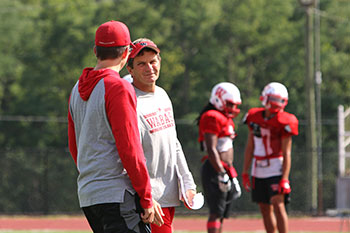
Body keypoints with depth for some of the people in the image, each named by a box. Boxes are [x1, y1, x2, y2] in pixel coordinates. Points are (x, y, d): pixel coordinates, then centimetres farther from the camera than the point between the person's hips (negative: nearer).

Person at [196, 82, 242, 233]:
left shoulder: (226, 119, 19)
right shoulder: (213, 118, -13)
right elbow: (211, 150, -20)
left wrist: (232, 175, 24)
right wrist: (222, 174, -22)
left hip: (224, 169, 10)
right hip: (214, 169, -10)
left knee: (222, 214, 10)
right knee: (216, 212, -11)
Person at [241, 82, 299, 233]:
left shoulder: (283, 123, -10)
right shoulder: (254, 117, 5)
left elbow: (286, 153, -11)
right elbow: (249, 147, 12)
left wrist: (284, 179, -17)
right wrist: (245, 173, 11)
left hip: (276, 168, -5)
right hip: (258, 169, 5)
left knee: (278, 205, -15)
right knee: (265, 209, 9)